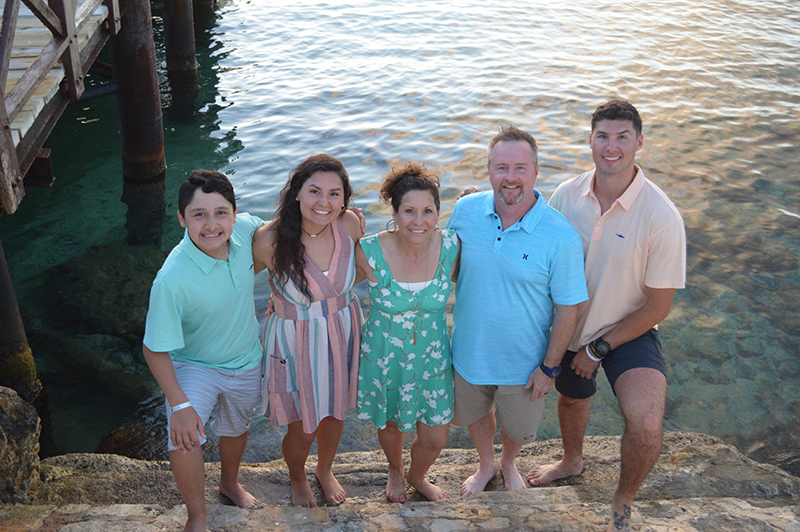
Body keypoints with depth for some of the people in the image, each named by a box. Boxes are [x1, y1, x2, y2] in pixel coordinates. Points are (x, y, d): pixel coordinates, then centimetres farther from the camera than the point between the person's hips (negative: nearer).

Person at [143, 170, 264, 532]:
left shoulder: (245, 228, -23)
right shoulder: (172, 280, -37)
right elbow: (155, 349, -26)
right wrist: (179, 405, -28)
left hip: (246, 362, 5)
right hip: (194, 365, -5)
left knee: (236, 428, 26)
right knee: (183, 437, -25)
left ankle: (230, 483, 58)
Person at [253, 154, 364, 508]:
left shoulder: (350, 225, -16)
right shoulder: (270, 240, -26)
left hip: (343, 336, 4)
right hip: (296, 342, -3)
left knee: (335, 413, 25)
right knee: (302, 429, 13)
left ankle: (325, 470, 58)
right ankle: (297, 477, 50)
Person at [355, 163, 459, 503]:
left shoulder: (451, 247, -17)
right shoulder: (369, 252, -25)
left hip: (432, 358, 2)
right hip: (384, 358, -2)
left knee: (436, 439, 12)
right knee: (391, 425, 23)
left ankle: (417, 476, 51)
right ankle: (395, 471, 61)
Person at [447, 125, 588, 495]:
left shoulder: (561, 236, -24)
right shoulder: (465, 211, -13)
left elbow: (567, 308, -15)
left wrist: (550, 367, -11)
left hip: (524, 360, -2)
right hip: (470, 350, 3)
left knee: (517, 427, 23)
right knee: (475, 415, 27)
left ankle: (509, 464, 58)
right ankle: (486, 466, 59)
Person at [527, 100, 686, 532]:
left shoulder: (661, 217, -24)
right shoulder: (566, 195, -12)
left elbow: (658, 305, -16)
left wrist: (599, 348, -12)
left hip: (629, 330, -4)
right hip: (571, 324, 4)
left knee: (645, 426, -24)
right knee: (571, 399, 27)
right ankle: (572, 461, 62)